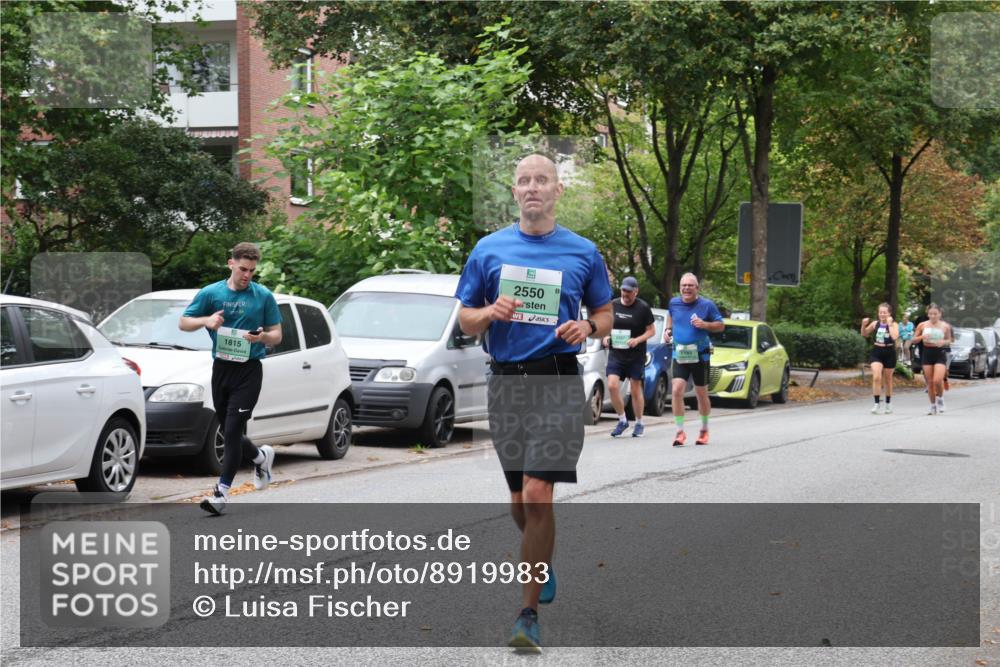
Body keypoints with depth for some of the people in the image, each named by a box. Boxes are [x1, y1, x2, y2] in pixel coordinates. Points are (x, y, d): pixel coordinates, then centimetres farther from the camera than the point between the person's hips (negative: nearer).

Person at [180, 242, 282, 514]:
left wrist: (263, 336, -18)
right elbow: (184, 323, 7)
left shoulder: (264, 296, 1)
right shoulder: (210, 293, 4)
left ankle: (222, 491, -8)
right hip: (221, 368, 3)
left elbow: (277, 335, 5)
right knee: (228, 433, 11)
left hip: (249, 371, -3)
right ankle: (261, 457, 41)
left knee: (232, 431, -11)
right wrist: (206, 321, -13)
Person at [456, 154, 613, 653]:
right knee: (518, 500, 12)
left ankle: (528, 614, -11)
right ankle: (541, 561, 43)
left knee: (537, 494, -14)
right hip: (504, 382, 3)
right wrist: (491, 312, -12)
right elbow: (466, 320, 10)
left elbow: (605, 317, 14)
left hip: (557, 383, -3)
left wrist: (587, 327, -9)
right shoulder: (489, 250, 8)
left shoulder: (583, 252, 5)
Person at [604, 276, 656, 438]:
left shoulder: (643, 308, -4)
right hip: (615, 353, 2)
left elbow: (651, 330, -1)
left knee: (636, 389, 4)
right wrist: (606, 337, -4)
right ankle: (622, 420, 7)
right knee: (612, 386, -11)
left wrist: (638, 340, -17)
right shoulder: (613, 305, 5)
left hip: (636, 356, -2)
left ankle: (639, 423, 20)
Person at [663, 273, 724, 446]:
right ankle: (680, 432, -9)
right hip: (679, 355, 2)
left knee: (701, 394, 10)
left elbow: (721, 325, -1)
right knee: (676, 390, -16)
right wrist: (667, 330, 6)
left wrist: (705, 325, -19)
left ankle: (704, 430, 30)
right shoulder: (674, 303, 3)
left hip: (700, 355, -2)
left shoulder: (707, 305, -6)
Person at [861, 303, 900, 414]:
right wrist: (864, 325, -4)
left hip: (889, 353, -1)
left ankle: (888, 403, 28)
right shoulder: (875, 323, 3)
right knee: (876, 377, -15)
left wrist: (889, 324, -21)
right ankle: (877, 404, -12)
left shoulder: (894, 324, -6)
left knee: (887, 379, 12)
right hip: (876, 352, 2)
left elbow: (894, 337, -25)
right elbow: (864, 334, 14)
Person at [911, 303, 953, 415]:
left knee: (937, 380, -16)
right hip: (927, 354, 2)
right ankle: (933, 405, 18)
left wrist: (943, 342, -11)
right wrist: (922, 337, -13)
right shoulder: (922, 325, 2)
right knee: (930, 382, 4)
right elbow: (914, 339, 8)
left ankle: (940, 398, 12)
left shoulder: (945, 326, -1)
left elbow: (949, 340, 11)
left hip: (940, 354, -2)